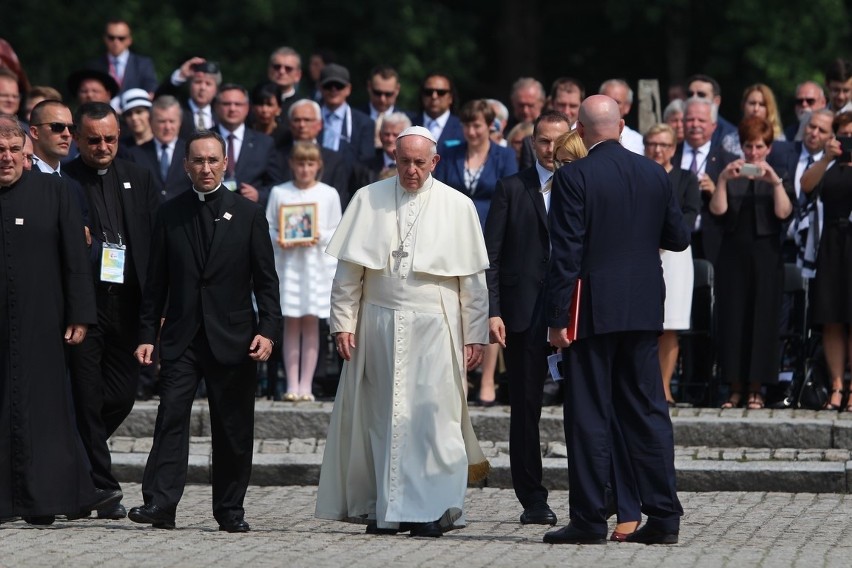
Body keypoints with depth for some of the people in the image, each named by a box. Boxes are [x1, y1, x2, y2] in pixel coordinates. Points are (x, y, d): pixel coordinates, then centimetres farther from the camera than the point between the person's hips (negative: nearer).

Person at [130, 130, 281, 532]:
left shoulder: (248, 214, 5)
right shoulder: (170, 214, 8)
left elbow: (266, 280, 3)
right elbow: (156, 282, 9)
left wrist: (268, 329, -8)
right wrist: (147, 334, 2)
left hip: (232, 338, 0)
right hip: (181, 337, 0)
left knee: (233, 428, 4)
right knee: (171, 416, -10)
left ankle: (230, 510, 12)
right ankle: (159, 504, -14)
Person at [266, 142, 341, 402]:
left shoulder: (329, 194, 4)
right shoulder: (279, 193, 4)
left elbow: (338, 231, 5)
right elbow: (268, 227, 5)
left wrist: (320, 237, -13)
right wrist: (279, 240, -14)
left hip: (317, 261, 0)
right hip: (287, 262, 0)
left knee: (311, 323, 1)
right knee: (291, 324, 0)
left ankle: (306, 384, 3)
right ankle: (292, 384, 1)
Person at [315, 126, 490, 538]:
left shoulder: (457, 207, 3)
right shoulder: (369, 200, 5)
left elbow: (473, 279, 4)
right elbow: (348, 269, 7)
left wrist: (475, 335, 1)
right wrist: (343, 322, 0)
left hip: (434, 328, -1)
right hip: (379, 327, 2)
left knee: (431, 414, -7)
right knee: (381, 416, 3)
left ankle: (431, 510, -3)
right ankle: (385, 508, 10)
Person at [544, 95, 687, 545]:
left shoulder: (574, 177, -10)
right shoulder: (654, 174, 5)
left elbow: (566, 253, -14)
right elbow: (678, 237, 12)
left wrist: (557, 318, -11)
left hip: (592, 311, -5)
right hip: (643, 310, 5)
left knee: (589, 416, 0)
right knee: (647, 410, 9)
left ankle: (589, 520, 0)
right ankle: (663, 517, 7)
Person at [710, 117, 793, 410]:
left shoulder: (777, 179, 8)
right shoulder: (731, 178, 9)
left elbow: (783, 212, -8)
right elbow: (718, 209, -6)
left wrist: (775, 181, -19)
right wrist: (722, 179, -18)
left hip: (766, 255, -1)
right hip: (733, 255, 1)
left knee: (763, 319, -3)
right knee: (732, 318, -2)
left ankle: (756, 390, 1)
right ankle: (735, 388, 3)